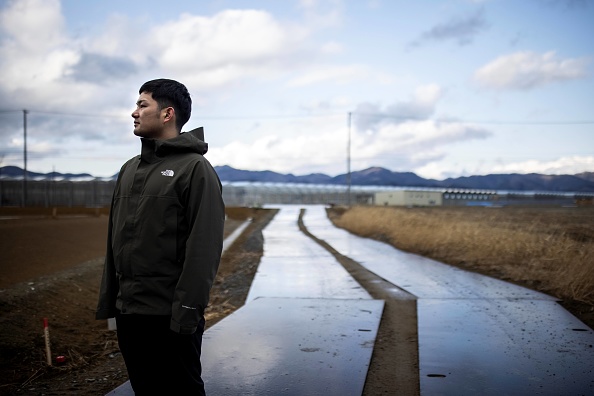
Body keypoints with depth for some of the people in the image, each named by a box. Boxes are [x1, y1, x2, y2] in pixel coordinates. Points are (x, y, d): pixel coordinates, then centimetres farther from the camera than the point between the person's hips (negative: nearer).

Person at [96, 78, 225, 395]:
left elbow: (204, 247, -16)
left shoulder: (195, 168, -9)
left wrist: (188, 309, -20)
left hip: (169, 315, -7)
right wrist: (108, 298, 13)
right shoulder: (130, 169, 14)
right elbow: (115, 240, 16)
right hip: (128, 311, 7)